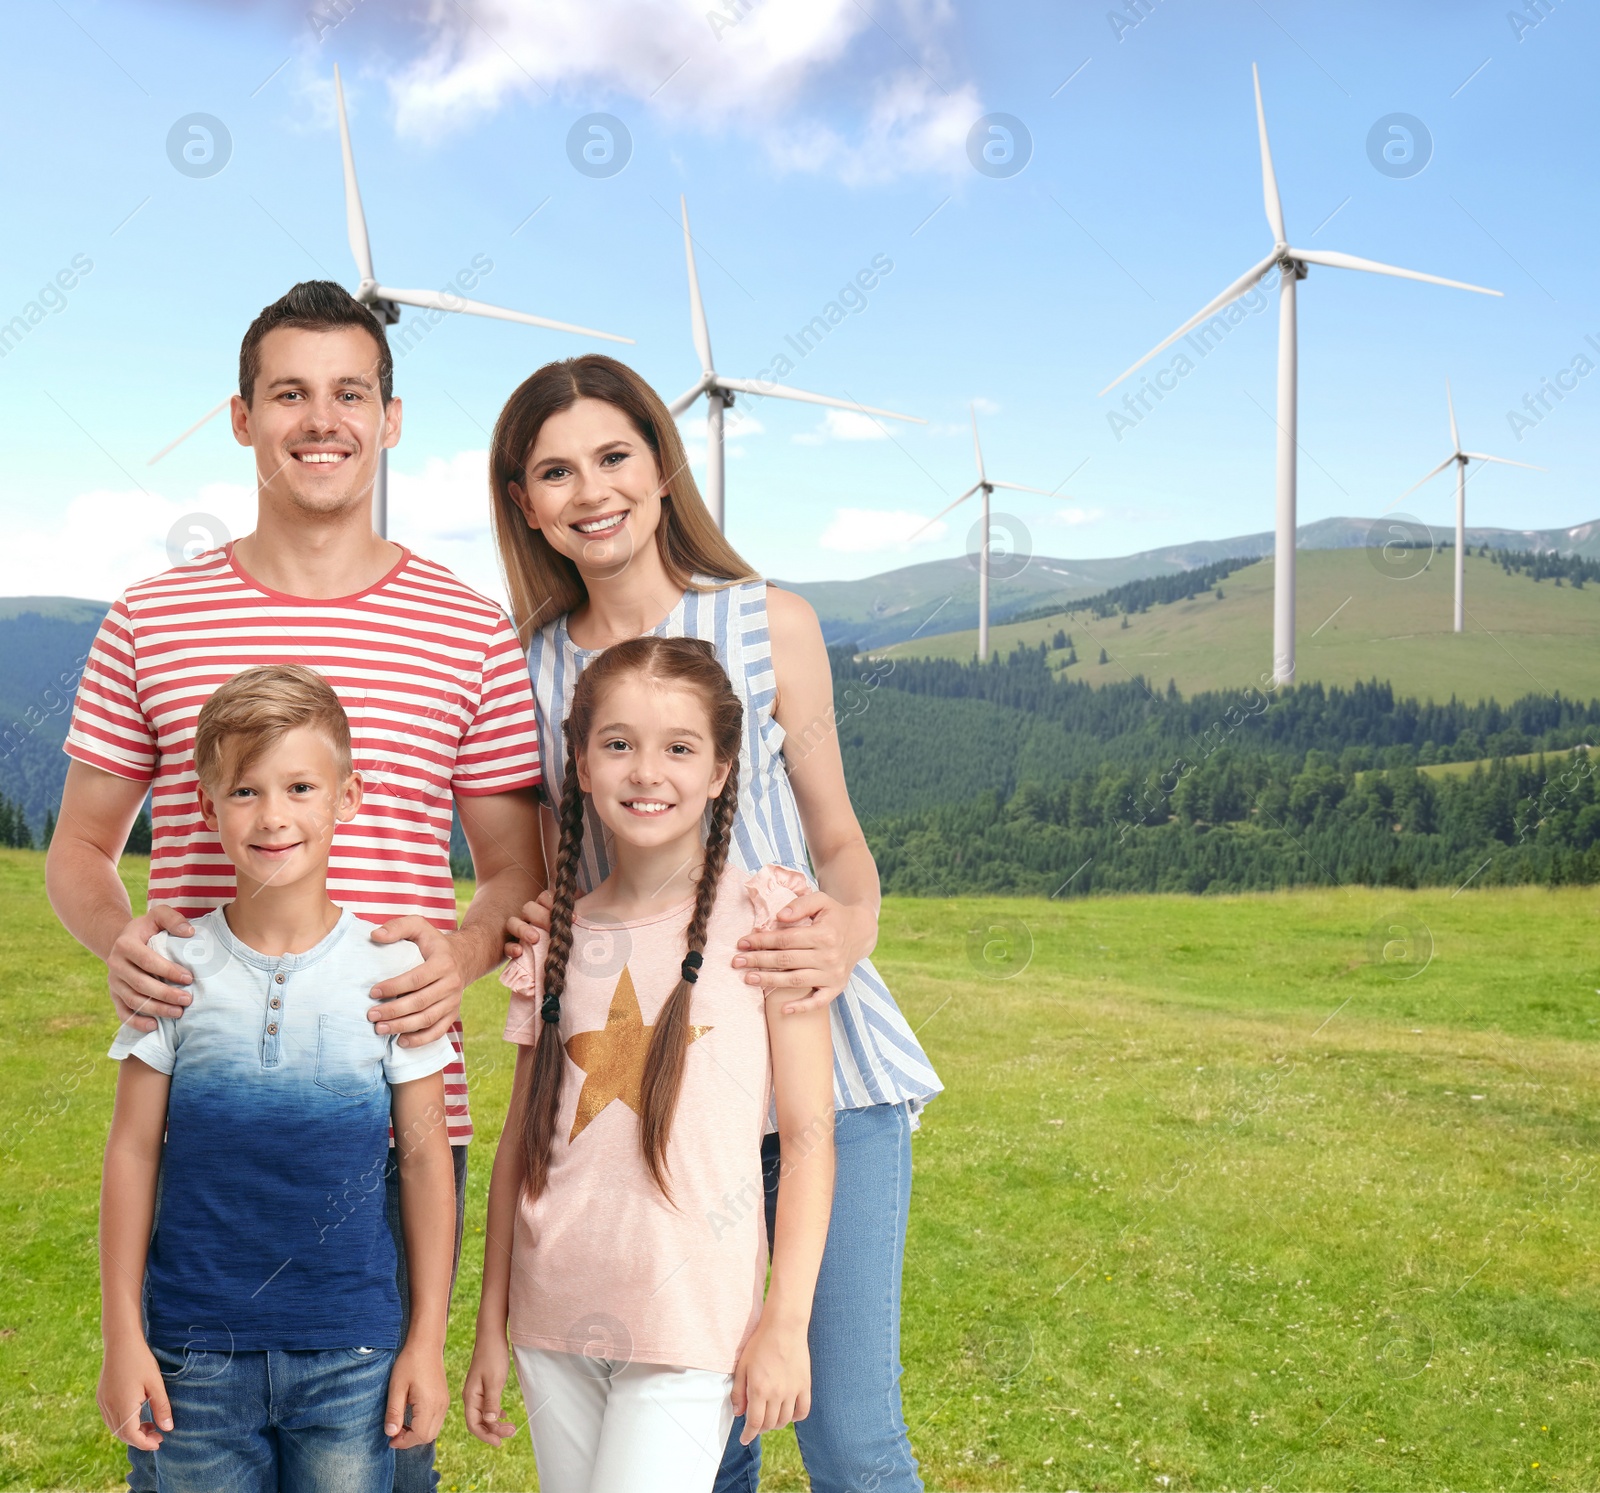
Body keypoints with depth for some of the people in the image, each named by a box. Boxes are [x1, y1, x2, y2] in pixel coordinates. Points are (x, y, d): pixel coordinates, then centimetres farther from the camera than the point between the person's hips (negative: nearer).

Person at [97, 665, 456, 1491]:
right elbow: (133, 1150, 2)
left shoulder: (392, 971, -5)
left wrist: (428, 1338, 1)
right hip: (195, 1351, 1)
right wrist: (122, 1333, 2)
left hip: (349, 1352, 0)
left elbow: (424, 1155, 0)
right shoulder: (174, 968, -3)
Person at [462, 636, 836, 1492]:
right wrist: (491, 1326, 12)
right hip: (555, 1325, 4)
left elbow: (807, 1136, -5)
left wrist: (786, 1323, -9)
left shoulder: (762, 918, -5)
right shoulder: (556, 942, 6)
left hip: (691, 1326, -4)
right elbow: (521, 1141, 11)